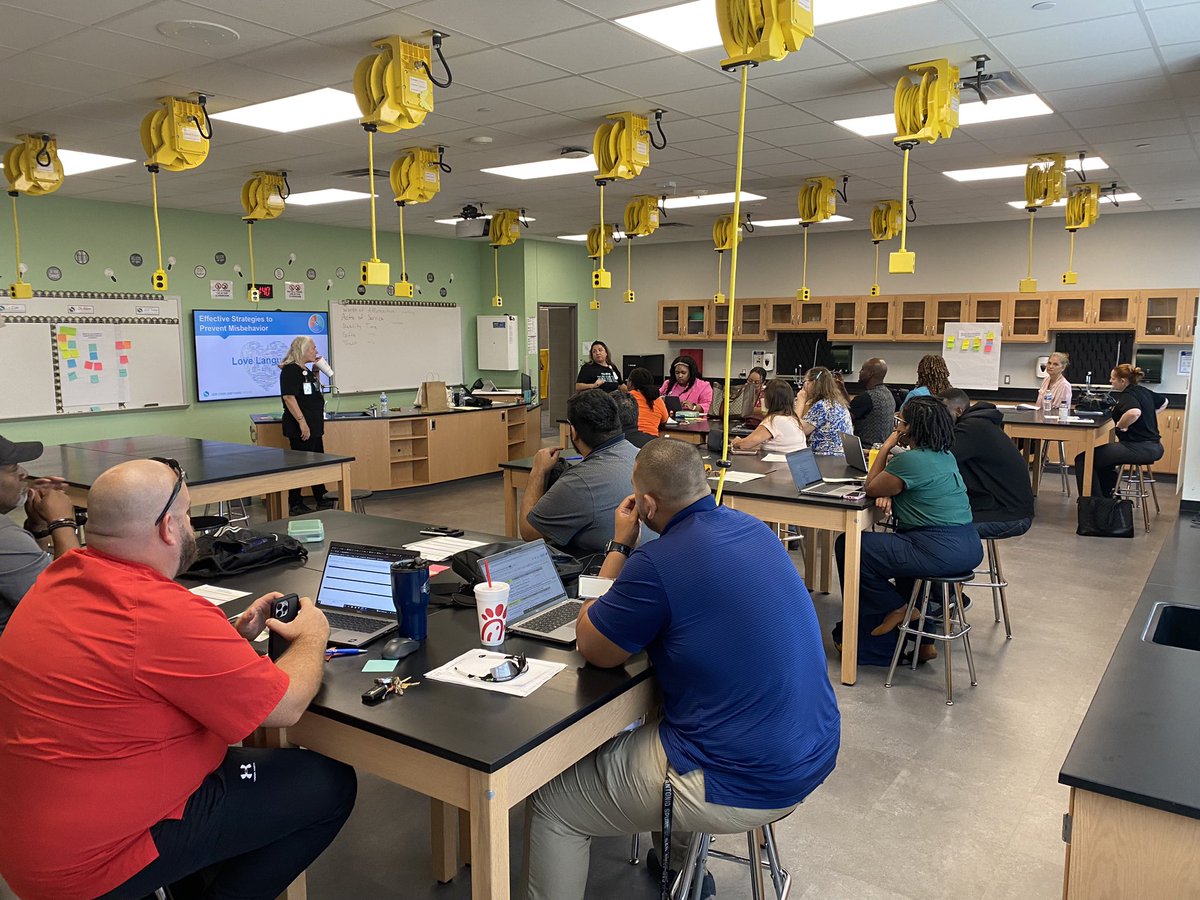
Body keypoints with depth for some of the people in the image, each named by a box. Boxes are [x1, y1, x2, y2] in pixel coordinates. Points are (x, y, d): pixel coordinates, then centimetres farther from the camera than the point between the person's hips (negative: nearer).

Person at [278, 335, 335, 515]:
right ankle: (295, 505, 5)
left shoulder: (306, 370, 15)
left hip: (314, 426, 10)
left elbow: (315, 391, 25)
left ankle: (322, 500, 26)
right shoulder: (290, 370, -13)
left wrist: (316, 371, 13)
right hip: (301, 428, -10)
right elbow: (289, 397, -21)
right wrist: (302, 422, -25)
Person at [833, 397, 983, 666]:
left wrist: (887, 446, 2)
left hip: (941, 551, -10)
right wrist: (889, 492, 0)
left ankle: (894, 608, 12)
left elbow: (871, 488, -3)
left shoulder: (910, 460, -15)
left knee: (847, 546, -3)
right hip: (968, 548, 10)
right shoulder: (946, 456, 13)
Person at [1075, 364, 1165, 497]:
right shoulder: (1144, 391, 13)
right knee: (1103, 460, 32)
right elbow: (1164, 402, 35)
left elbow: (1134, 412, -39)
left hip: (1139, 448, -11)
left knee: (1083, 459, -11)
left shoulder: (1127, 395, -15)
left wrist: (1120, 425, -21)